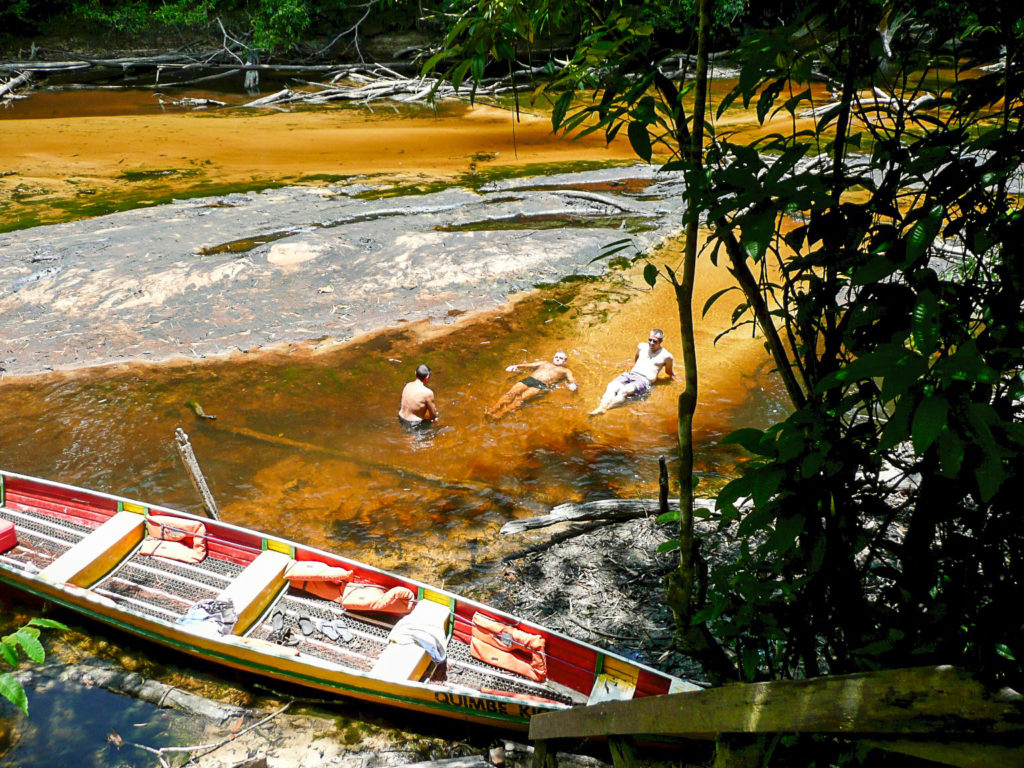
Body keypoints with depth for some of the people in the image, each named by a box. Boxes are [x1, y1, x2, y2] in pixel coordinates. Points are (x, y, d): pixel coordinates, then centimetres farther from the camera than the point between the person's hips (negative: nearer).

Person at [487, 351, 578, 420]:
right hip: (529, 379, 4)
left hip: (542, 385, -4)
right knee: (511, 393, -25)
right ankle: (492, 411, -40)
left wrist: (572, 385, -15)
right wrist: (516, 366, 8)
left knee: (522, 398, -30)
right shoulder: (544, 363, 36)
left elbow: (571, 379, 10)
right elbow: (529, 365, 26)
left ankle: (500, 414, -47)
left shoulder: (565, 370, 27)